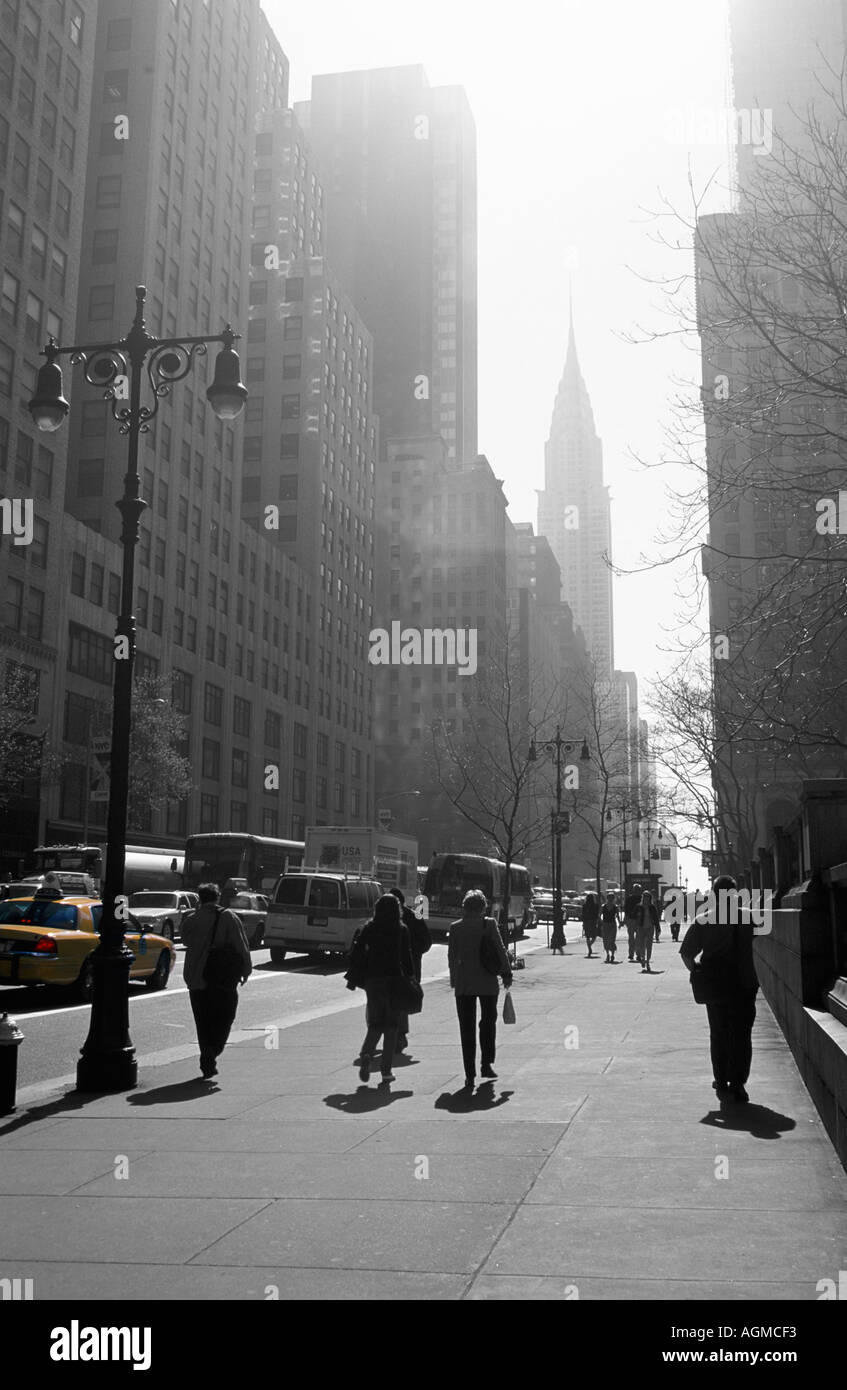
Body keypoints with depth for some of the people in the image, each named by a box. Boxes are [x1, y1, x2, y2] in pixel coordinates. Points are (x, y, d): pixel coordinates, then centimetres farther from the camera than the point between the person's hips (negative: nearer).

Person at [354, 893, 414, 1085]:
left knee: (375, 1022, 12)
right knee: (391, 1025, 8)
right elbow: (407, 956, -4)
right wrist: (411, 977, 2)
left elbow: (358, 953, -1)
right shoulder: (402, 930, -3)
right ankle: (386, 1070, 6)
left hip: (373, 978, 1)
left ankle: (366, 1054, -15)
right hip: (394, 979, -1)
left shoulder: (369, 928, 0)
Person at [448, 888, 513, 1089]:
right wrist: (506, 974, 4)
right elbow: (500, 950, -6)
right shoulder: (489, 924, -7)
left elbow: (452, 956, 3)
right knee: (488, 1022, 18)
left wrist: (454, 980, 13)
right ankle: (486, 1065, 15)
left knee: (467, 1027, 5)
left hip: (463, 984, 1)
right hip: (488, 982, -1)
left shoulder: (455, 927, -2)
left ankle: (470, 1074, 2)